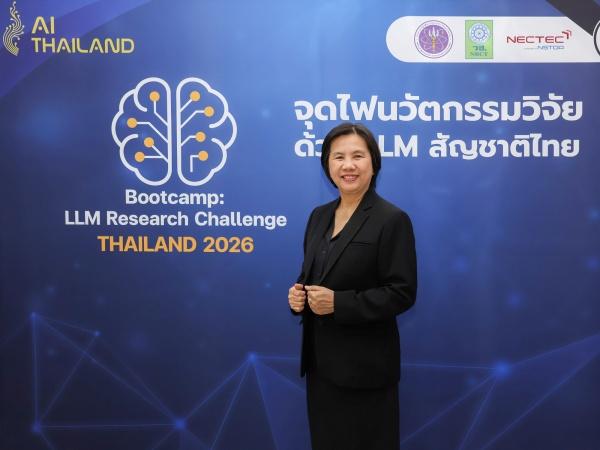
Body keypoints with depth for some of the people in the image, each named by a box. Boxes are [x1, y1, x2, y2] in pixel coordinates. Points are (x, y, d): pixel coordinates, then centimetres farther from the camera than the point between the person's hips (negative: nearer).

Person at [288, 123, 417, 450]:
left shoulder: (392, 219, -12)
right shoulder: (319, 215, 9)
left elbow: (402, 293, -15)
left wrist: (339, 303, -23)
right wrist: (298, 294, -6)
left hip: (364, 364, -6)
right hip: (320, 359, 6)